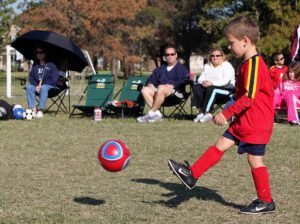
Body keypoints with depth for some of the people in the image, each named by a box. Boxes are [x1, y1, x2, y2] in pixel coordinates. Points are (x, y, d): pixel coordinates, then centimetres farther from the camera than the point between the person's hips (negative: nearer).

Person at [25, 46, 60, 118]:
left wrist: (41, 85, -15)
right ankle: (33, 109, -30)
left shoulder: (50, 64, -6)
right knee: (29, 87, -23)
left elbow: (54, 79, -10)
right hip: (37, 85, 5)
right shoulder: (35, 64, 9)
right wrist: (36, 85, -11)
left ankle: (40, 109, -37)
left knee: (43, 88, -37)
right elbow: (31, 77, 10)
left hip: (49, 85, -5)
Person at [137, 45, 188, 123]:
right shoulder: (160, 69, 31)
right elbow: (151, 80, 29)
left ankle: (151, 114, -33)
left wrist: (173, 85, -17)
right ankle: (157, 114, -30)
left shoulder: (181, 68, 13)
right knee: (145, 90, -21)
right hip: (158, 91, 6)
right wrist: (150, 84, 5)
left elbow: (185, 81, -4)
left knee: (161, 88, -37)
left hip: (175, 92, -6)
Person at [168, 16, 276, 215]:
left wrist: (227, 113, -24)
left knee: (255, 160, -1)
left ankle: (266, 202, 10)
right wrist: (232, 114, 22)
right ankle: (192, 174, 11)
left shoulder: (254, 64, -19)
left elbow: (249, 97, -25)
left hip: (256, 124, -10)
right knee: (221, 144, 8)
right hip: (243, 121, 10)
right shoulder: (249, 63, 12)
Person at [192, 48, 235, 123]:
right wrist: (203, 82, -15)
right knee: (196, 87, -20)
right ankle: (201, 112, -26)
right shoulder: (207, 66, 19)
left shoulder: (227, 65, -2)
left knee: (211, 89, -36)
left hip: (226, 89, -6)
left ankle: (208, 113, -38)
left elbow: (226, 81, -17)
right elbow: (200, 78, 11)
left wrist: (212, 83, -28)